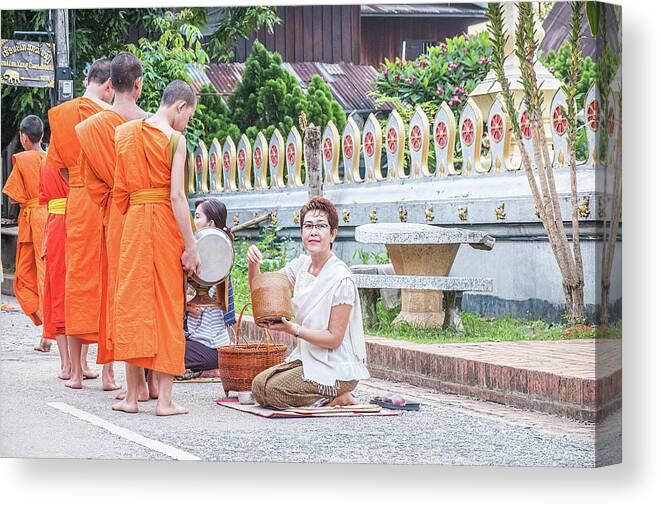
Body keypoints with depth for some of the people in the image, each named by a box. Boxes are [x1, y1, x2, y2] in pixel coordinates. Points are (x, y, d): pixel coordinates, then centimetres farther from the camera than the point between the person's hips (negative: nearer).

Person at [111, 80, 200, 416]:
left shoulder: (124, 132, 9)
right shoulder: (175, 139, -8)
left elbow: (119, 191, 7)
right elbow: (177, 196, -14)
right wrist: (191, 247, -12)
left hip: (133, 223, 4)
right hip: (166, 224, -4)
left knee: (133, 303, 9)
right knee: (167, 306, 2)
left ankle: (132, 395, 10)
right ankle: (164, 399, 1)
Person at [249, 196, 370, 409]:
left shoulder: (341, 279, -19)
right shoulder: (301, 265, 3)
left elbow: (334, 338, -18)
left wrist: (292, 329, -25)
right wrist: (253, 263, -8)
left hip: (337, 368, -8)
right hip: (307, 358, 8)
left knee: (273, 391, -20)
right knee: (259, 385, -4)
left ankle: (338, 397, -3)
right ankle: (326, 395, 7)